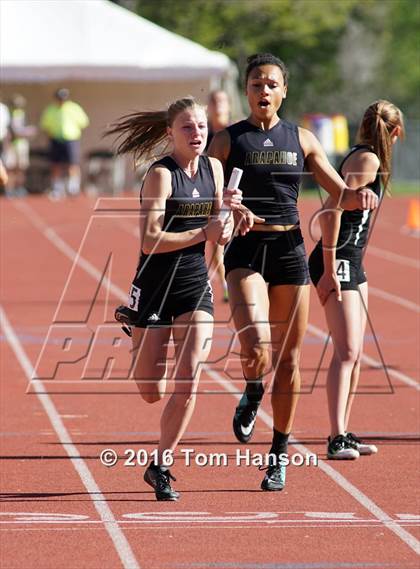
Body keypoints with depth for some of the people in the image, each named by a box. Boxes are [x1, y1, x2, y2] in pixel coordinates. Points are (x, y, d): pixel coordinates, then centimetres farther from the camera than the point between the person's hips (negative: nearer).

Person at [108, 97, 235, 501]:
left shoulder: (213, 168, 6)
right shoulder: (161, 175, -13)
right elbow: (150, 240, -19)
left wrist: (230, 211, -3)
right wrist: (204, 233, -22)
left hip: (196, 285, 4)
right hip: (155, 285, -4)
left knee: (188, 382, -12)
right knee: (152, 392, 5)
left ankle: (160, 467, 1)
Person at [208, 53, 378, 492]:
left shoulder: (301, 140, 10)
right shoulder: (227, 140, 3)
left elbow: (340, 195, 12)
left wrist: (359, 197, -11)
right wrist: (231, 212, -25)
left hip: (290, 250, 3)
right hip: (246, 252, -3)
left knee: (288, 357, 6)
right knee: (255, 346, -23)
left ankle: (279, 455, 18)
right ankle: (252, 397, 12)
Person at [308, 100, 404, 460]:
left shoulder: (364, 158, 15)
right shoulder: (368, 160, -14)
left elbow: (336, 208, 21)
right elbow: (332, 210, -22)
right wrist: (330, 269, -22)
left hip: (353, 263, 10)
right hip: (339, 261, -10)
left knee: (355, 353, 13)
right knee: (346, 352, -14)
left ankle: (344, 434, 18)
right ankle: (337, 439, -19)